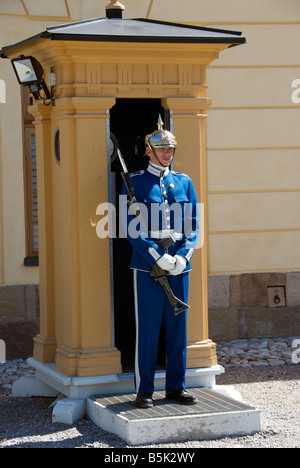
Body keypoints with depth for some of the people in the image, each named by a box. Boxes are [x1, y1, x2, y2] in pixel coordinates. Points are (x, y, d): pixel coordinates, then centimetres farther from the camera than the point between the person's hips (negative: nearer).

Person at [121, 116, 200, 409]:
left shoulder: (184, 182, 11)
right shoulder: (135, 182, 0)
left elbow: (193, 226, 8)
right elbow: (133, 230, -6)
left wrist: (182, 256, -9)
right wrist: (159, 258, -16)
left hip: (179, 267, 4)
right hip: (147, 267, -4)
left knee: (177, 328, 8)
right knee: (146, 329, -1)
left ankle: (176, 387, 17)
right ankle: (144, 390, 7)